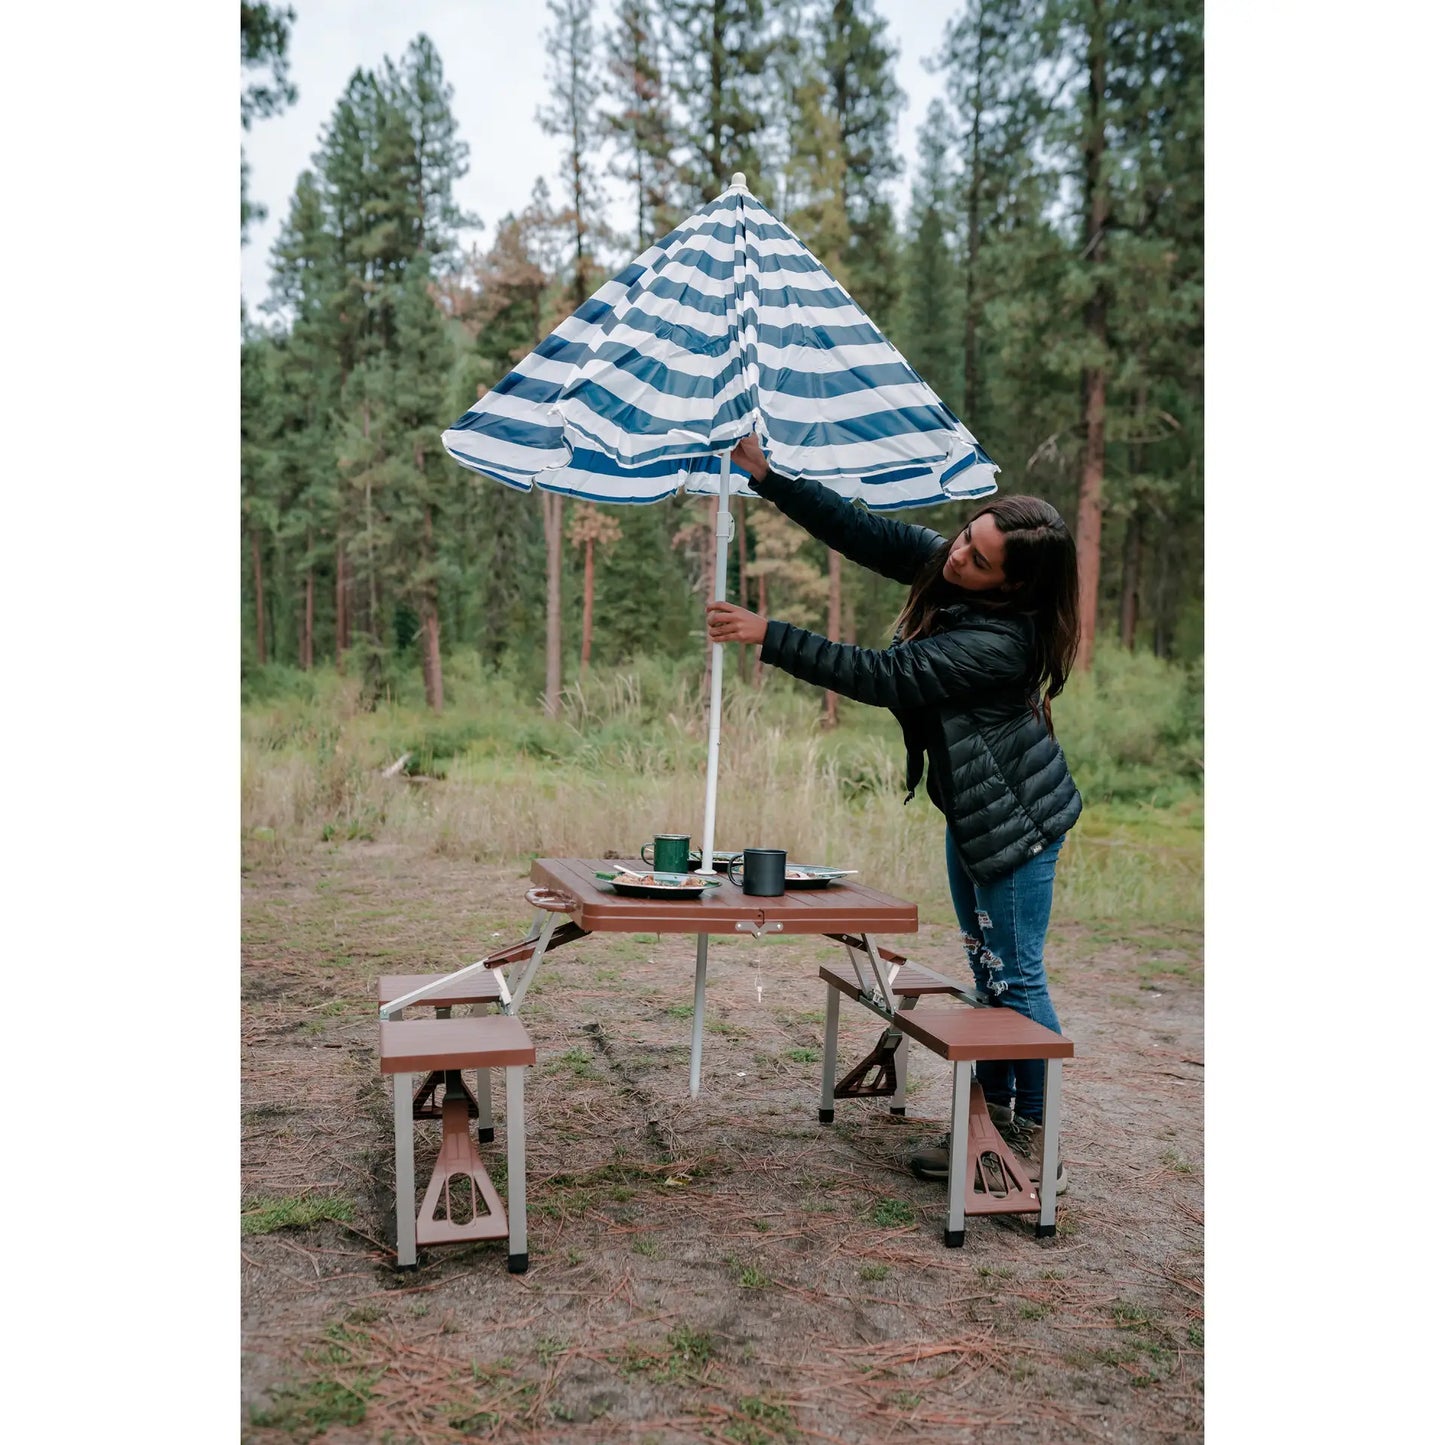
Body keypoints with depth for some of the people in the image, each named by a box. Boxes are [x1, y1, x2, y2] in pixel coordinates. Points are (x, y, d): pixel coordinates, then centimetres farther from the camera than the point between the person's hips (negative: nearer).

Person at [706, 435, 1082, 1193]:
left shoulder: (1002, 639, -30)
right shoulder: (938, 559, -6)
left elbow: (881, 676, -31)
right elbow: (861, 532, -2)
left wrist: (770, 636, -29)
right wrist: (766, 475, -11)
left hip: (1015, 818, -9)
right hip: (971, 811, 9)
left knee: (1016, 976, 0)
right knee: (988, 974, 16)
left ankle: (1037, 1149, 14)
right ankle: (994, 1123, 29)